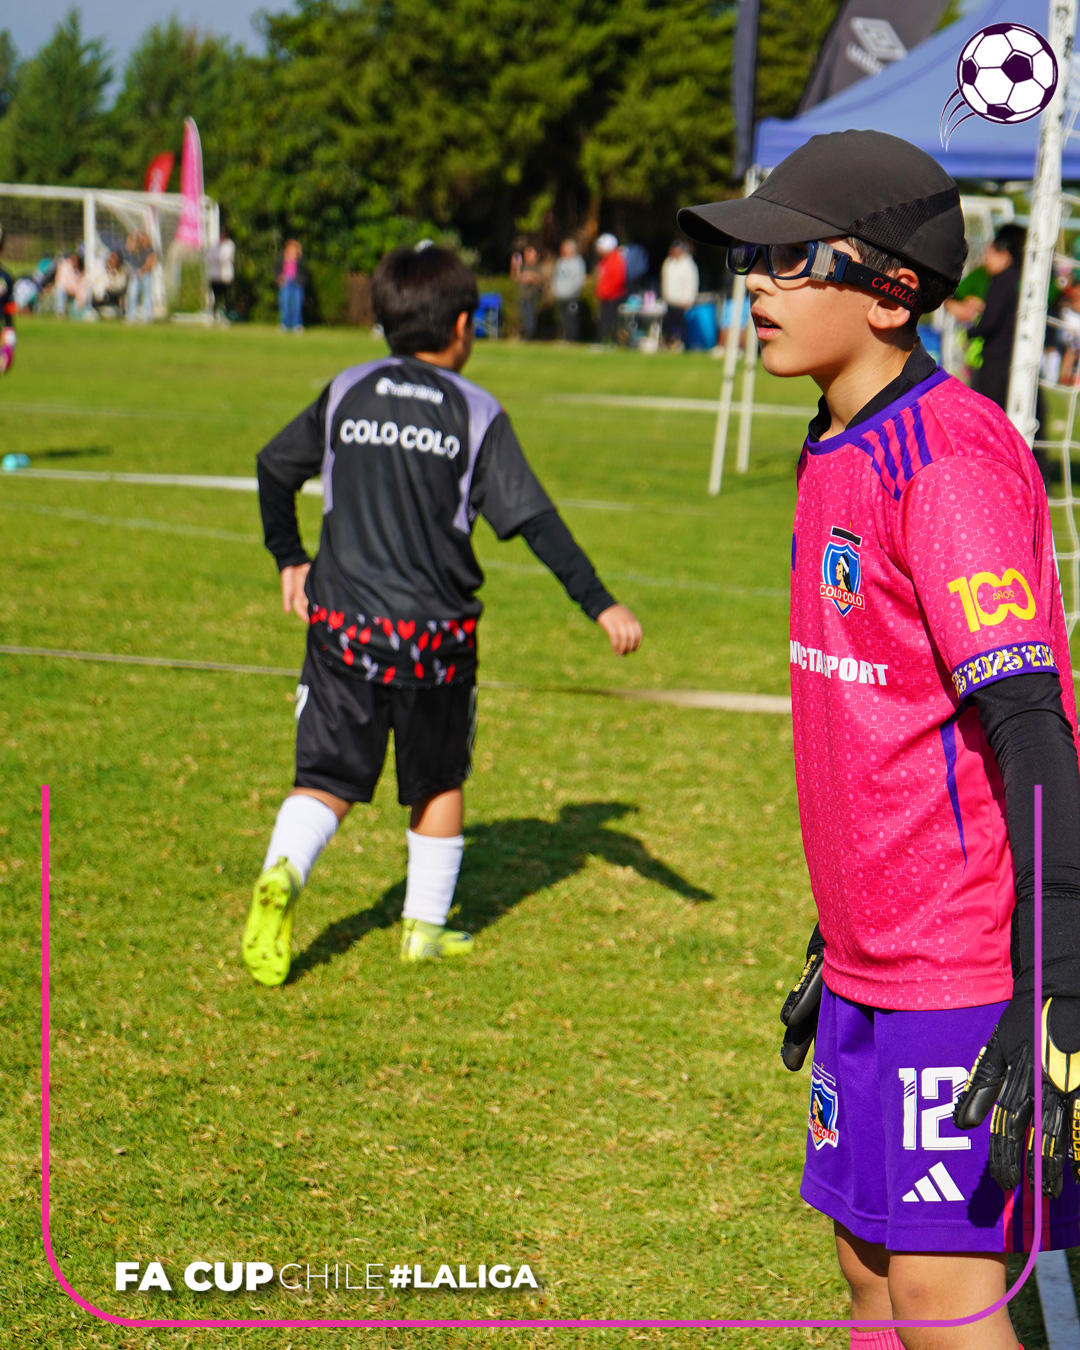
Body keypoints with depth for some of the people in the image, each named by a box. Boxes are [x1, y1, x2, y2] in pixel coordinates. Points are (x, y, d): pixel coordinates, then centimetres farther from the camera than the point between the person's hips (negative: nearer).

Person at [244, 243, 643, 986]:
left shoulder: (347, 392, 6)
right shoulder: (477, 414, -3)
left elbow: (274, 467, 14)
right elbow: (535, 520, -9)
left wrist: (289, 558, 28)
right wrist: (601, 604, -9)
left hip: (343, 623, 2)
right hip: (435, 635, -1)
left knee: (327, 779, 3)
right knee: (440, 780, 18)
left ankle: (282, 872, -25)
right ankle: (426, 925, 24)